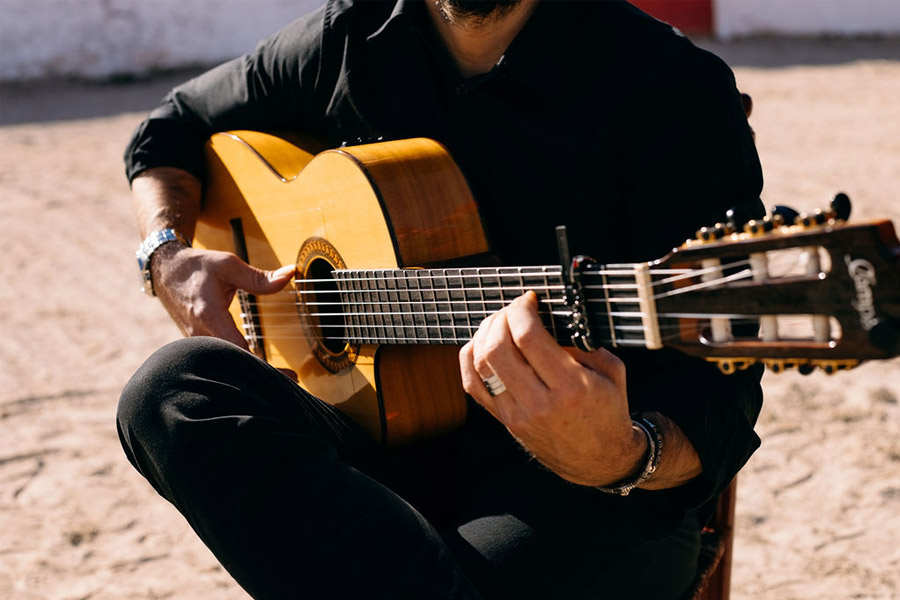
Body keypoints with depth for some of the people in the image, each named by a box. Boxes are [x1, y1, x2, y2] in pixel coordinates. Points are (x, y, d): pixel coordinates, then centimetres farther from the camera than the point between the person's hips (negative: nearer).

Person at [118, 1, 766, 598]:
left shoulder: (674, 87, -10)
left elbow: (719, 394, -15)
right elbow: (172, 128, 24)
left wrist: (621, 456, -37)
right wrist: (169, 256, 3)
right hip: (390, 458, 7)